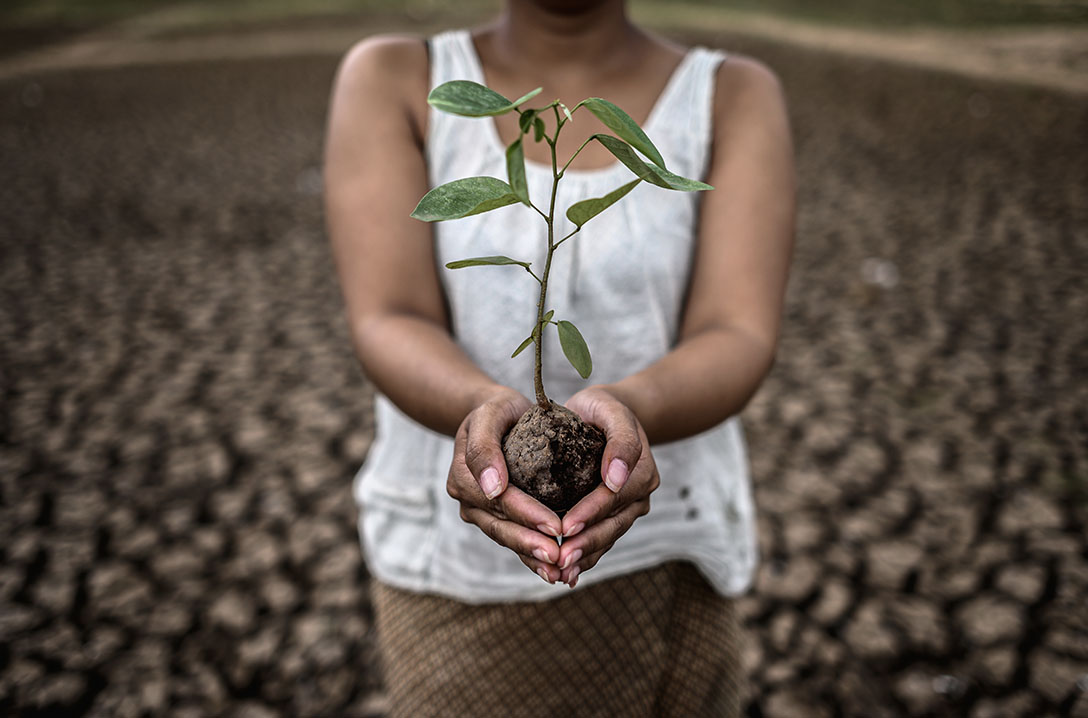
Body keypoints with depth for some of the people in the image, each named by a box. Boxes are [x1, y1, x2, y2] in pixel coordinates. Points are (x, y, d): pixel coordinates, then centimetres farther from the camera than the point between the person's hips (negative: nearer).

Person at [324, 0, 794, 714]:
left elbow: (740, 342, -16)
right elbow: (387, 328, -16)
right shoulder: (391, 79, -4)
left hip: (656, 552, 1)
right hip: (449, 554, 0)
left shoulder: (737, 96, -3)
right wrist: (486, 411, -37)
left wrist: (621, 411, -37)